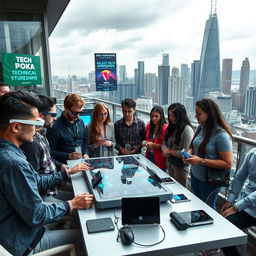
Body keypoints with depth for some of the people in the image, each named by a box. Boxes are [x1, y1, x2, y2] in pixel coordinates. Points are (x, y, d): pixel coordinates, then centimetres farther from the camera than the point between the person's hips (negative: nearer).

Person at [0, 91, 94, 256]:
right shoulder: (13, 164, -33)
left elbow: (37, 183, 8)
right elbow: (36, 216, -25)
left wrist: (68, 173, 9)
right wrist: (72, 205, -13)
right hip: (24, 242, -8)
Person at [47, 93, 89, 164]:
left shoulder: (80, 122, 11)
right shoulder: (55, 127, -9)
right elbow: (50, 152, -9)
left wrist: (85, 154, 6)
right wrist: (68, 156, -17)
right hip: (64, 166, -6)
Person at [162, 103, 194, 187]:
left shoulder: (187, 129, -19)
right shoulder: (172, 127, 4)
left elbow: (186, 152, -21)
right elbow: (164, 143, 9)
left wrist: (170, 151, -11)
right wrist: (165, 150, -13)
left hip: (181, 166, -7)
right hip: (170, 163, 7)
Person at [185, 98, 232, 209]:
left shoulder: (221, 135, -23)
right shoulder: (201, 127, -2)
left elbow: (228, 164, -22)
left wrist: (201, 161, -26)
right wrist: (189, 153, -9)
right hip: (195, 175, 6)